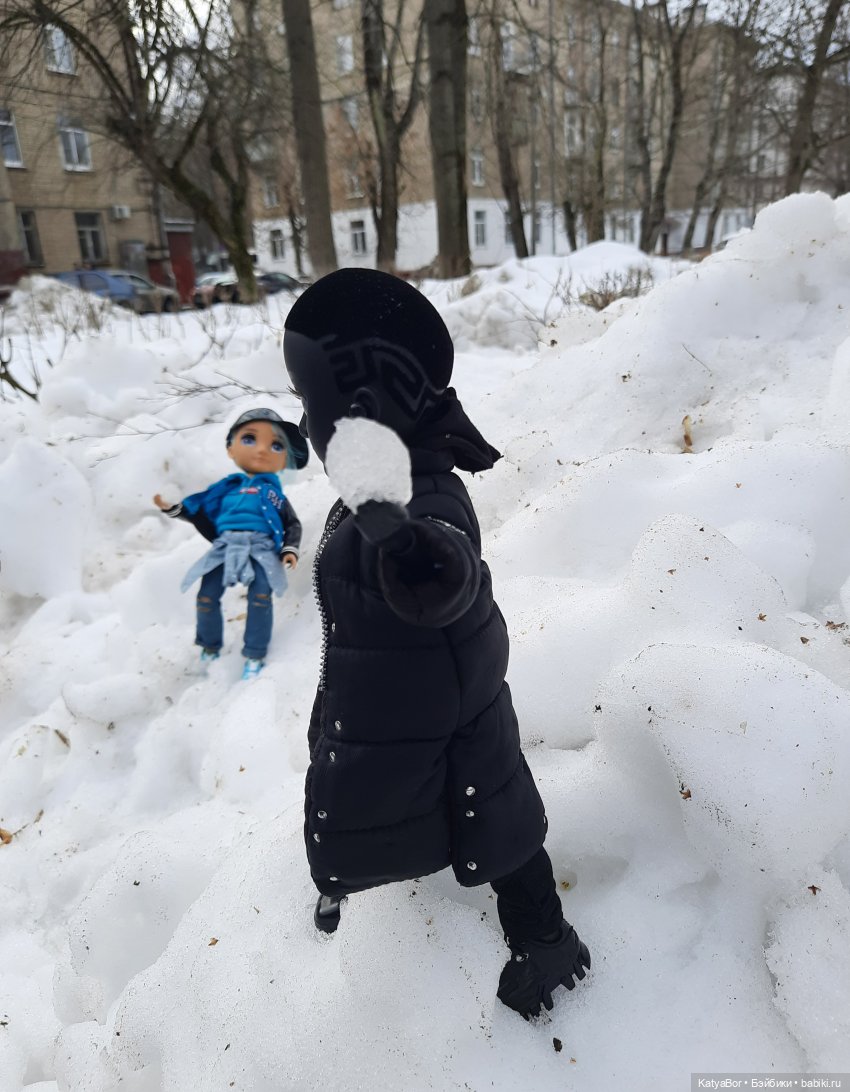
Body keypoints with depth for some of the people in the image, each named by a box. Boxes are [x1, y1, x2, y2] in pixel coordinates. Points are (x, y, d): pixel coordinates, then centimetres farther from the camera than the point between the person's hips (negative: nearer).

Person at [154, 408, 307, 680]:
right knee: (206, 597, -4)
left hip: (262, 551, -2)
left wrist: (290, 550, 0)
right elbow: (206, 521, 20)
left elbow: (293, 525, 17)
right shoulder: (227, 489, 18)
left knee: (260, 598, -20)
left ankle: (255, 655, -5)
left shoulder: (275, 495, 16)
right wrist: (174, 508, 12)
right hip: (226, 548, 2)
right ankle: (210, 647, 21)